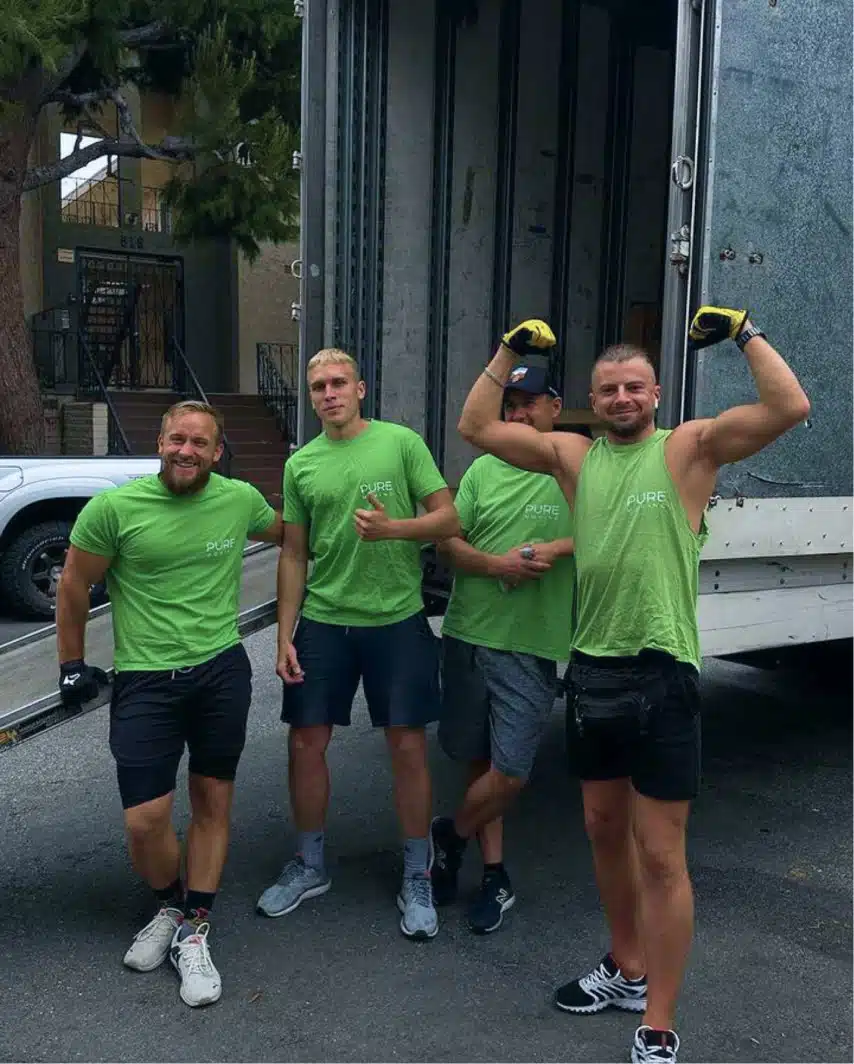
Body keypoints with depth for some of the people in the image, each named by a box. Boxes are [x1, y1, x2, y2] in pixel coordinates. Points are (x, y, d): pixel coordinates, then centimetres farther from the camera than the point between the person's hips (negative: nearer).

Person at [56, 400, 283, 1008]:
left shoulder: (241, 499, -2)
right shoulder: (114, 507, -10)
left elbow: (283, 533, 23)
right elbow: (75, 586, 2)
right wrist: (72, 664, 7)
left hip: (223, 670, 2)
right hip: (144, 679, -2)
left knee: (213, 803, 9)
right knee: (145, 821, -4)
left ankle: (194, 931, 26)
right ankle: (171, 907, 28)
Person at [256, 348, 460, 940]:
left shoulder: (402, 443, -3)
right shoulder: (301, 465, 8)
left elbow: (449, 520, -4)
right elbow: (294, 556, 11)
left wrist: (393, 528, -23)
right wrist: (284, 637, 6)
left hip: (397, 619, -3)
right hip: (322, 623, 3)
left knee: (408, 748, 3)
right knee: (306, 742, 8)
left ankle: (418, 878, 21)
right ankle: (311, 866, 30)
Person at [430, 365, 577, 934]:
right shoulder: (483, 469, 8)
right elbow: (447, 541, 4)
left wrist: (559, 549, -16)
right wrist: (497, 564, -12)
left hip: (532, 644, -3)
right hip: (467, 632, 4)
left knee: (510, 771, -5)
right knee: (480, 759, 12)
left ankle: (452, 834, 24)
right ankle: (495, 874, 29)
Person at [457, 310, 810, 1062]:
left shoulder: (689, 448, -4)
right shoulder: (574, 457, 8)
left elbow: (790, 409, -15)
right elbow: (476, 428, 10)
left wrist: (746, 334, -9)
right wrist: (509, 352, 7)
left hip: (662, 674, -5)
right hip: (591, 670, 6)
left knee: (661, 855, 1)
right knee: (605, 830, 20)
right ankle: (627, 970, 41)